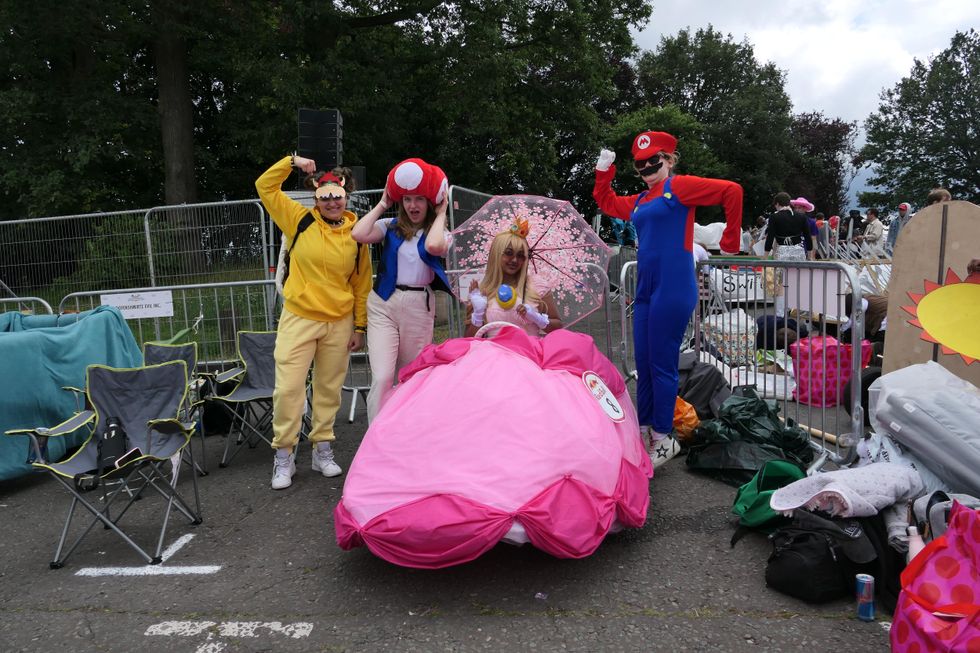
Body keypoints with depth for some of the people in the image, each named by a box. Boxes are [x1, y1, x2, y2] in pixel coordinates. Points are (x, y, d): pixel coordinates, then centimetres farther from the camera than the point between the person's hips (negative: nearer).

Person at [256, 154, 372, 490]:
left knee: (329, 389, 12)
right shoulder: (300, 221, -1)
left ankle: (322, 449, 26)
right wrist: (292, 161, -11)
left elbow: (362, 285, 5)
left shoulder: (355, 236, 0)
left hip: (339, 324, 1)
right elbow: (265, 186, -1)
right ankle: (284, 456, 11)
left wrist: (360, 326, 4)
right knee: (288, 388, -3)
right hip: (298, 320, -1)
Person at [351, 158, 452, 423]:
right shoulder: (391, 226, 7)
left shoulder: (438, 232, 4)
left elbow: (434, 246, -21)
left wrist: (441, 213, -5)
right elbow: (359, 234, -11)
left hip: (420, 307, 0)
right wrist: (382, 204, 1)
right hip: (383, 304, 0)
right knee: (382, 377, -13)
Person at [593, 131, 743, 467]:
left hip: (672, 289, -8)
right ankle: (644, 431, 22)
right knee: (644, 364, 11)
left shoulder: (679, 187, -2)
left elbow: (732, 191, -9)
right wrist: (603, 171, 21)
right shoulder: (639, 202, 20)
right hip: (645, 289, 8)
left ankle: (663, 439, 7)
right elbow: (606, 202, 36)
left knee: (661, 364, -4)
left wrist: (729, 244, -6)